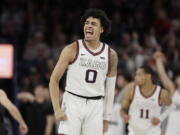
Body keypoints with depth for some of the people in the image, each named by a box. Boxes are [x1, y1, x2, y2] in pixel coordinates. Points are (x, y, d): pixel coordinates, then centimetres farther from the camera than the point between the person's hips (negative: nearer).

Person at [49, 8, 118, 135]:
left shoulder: (111, 55, 4)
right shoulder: (72, 49, -4)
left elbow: (110, 89, 12)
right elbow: (54, 80, -2)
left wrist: (106, 118, 10)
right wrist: (57, 109, -10)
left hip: (95, 107, 3)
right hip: (72, 103, -3)